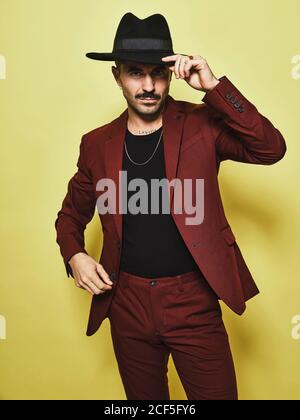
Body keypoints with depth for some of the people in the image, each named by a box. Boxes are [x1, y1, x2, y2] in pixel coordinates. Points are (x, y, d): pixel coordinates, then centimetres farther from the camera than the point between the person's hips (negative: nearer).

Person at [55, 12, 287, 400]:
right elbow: (71, 214, 13)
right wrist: (74, 256, -6)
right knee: (143, 397, 20)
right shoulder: (97, 144, 1)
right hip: (128, 304, 3)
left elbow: (271, 149, -18)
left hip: (193, 301, -2)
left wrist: (214, 87, -23)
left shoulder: (201, 124, -5)